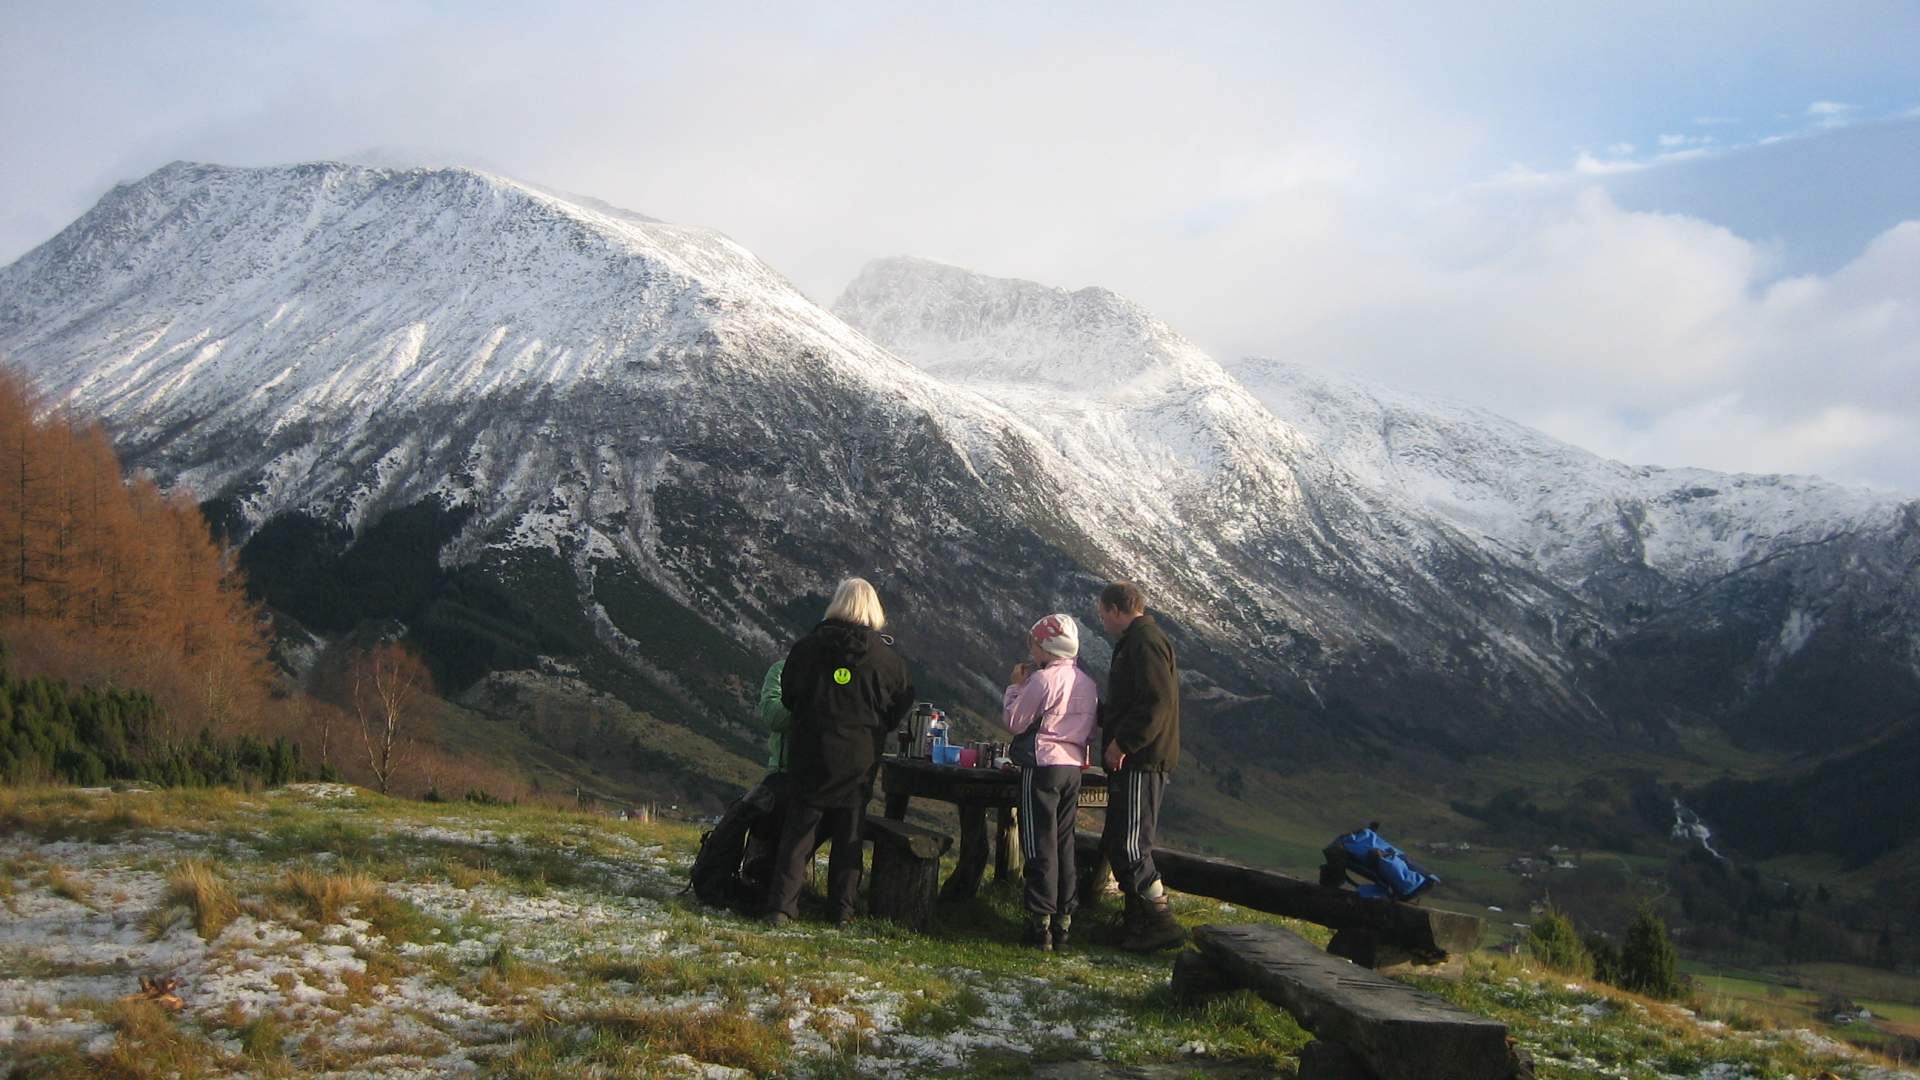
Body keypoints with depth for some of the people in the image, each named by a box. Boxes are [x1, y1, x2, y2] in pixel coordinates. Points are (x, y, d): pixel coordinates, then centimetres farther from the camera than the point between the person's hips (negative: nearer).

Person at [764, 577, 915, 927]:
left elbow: (788, 697, 6)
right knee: (848, 834, 10)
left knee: (799, 828, 5)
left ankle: (781, 906, -1)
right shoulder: (887, 656, -3)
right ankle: (843, 908, 11)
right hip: (859, 760, 0)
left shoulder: (808, 647, -3)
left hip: (809, 754, 0)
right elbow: (899, 711, 3)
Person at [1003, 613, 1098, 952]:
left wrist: (1016, 686, 6)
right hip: (1074, 767, 7)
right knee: (1064, 845, 11)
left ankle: (1039, 925, -4)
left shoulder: (1043, 678, -12)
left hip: (1043, 765, -7)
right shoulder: (1087, 683, 10)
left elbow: (1014, 720, -8)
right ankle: (1063, 922, 13)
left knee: (1040, 846, -3)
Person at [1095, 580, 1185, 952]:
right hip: (1135, 761, 11)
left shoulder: (1145, 642, -13)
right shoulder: (1135, 642, 21)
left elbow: (1156, 702, -23)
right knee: (1118, 845, 13)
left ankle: (1162, 923, -7)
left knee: (1128, 848, -11)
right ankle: (1138, 922, 19)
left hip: (1140, 763, -11)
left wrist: (1123, 742, -21)